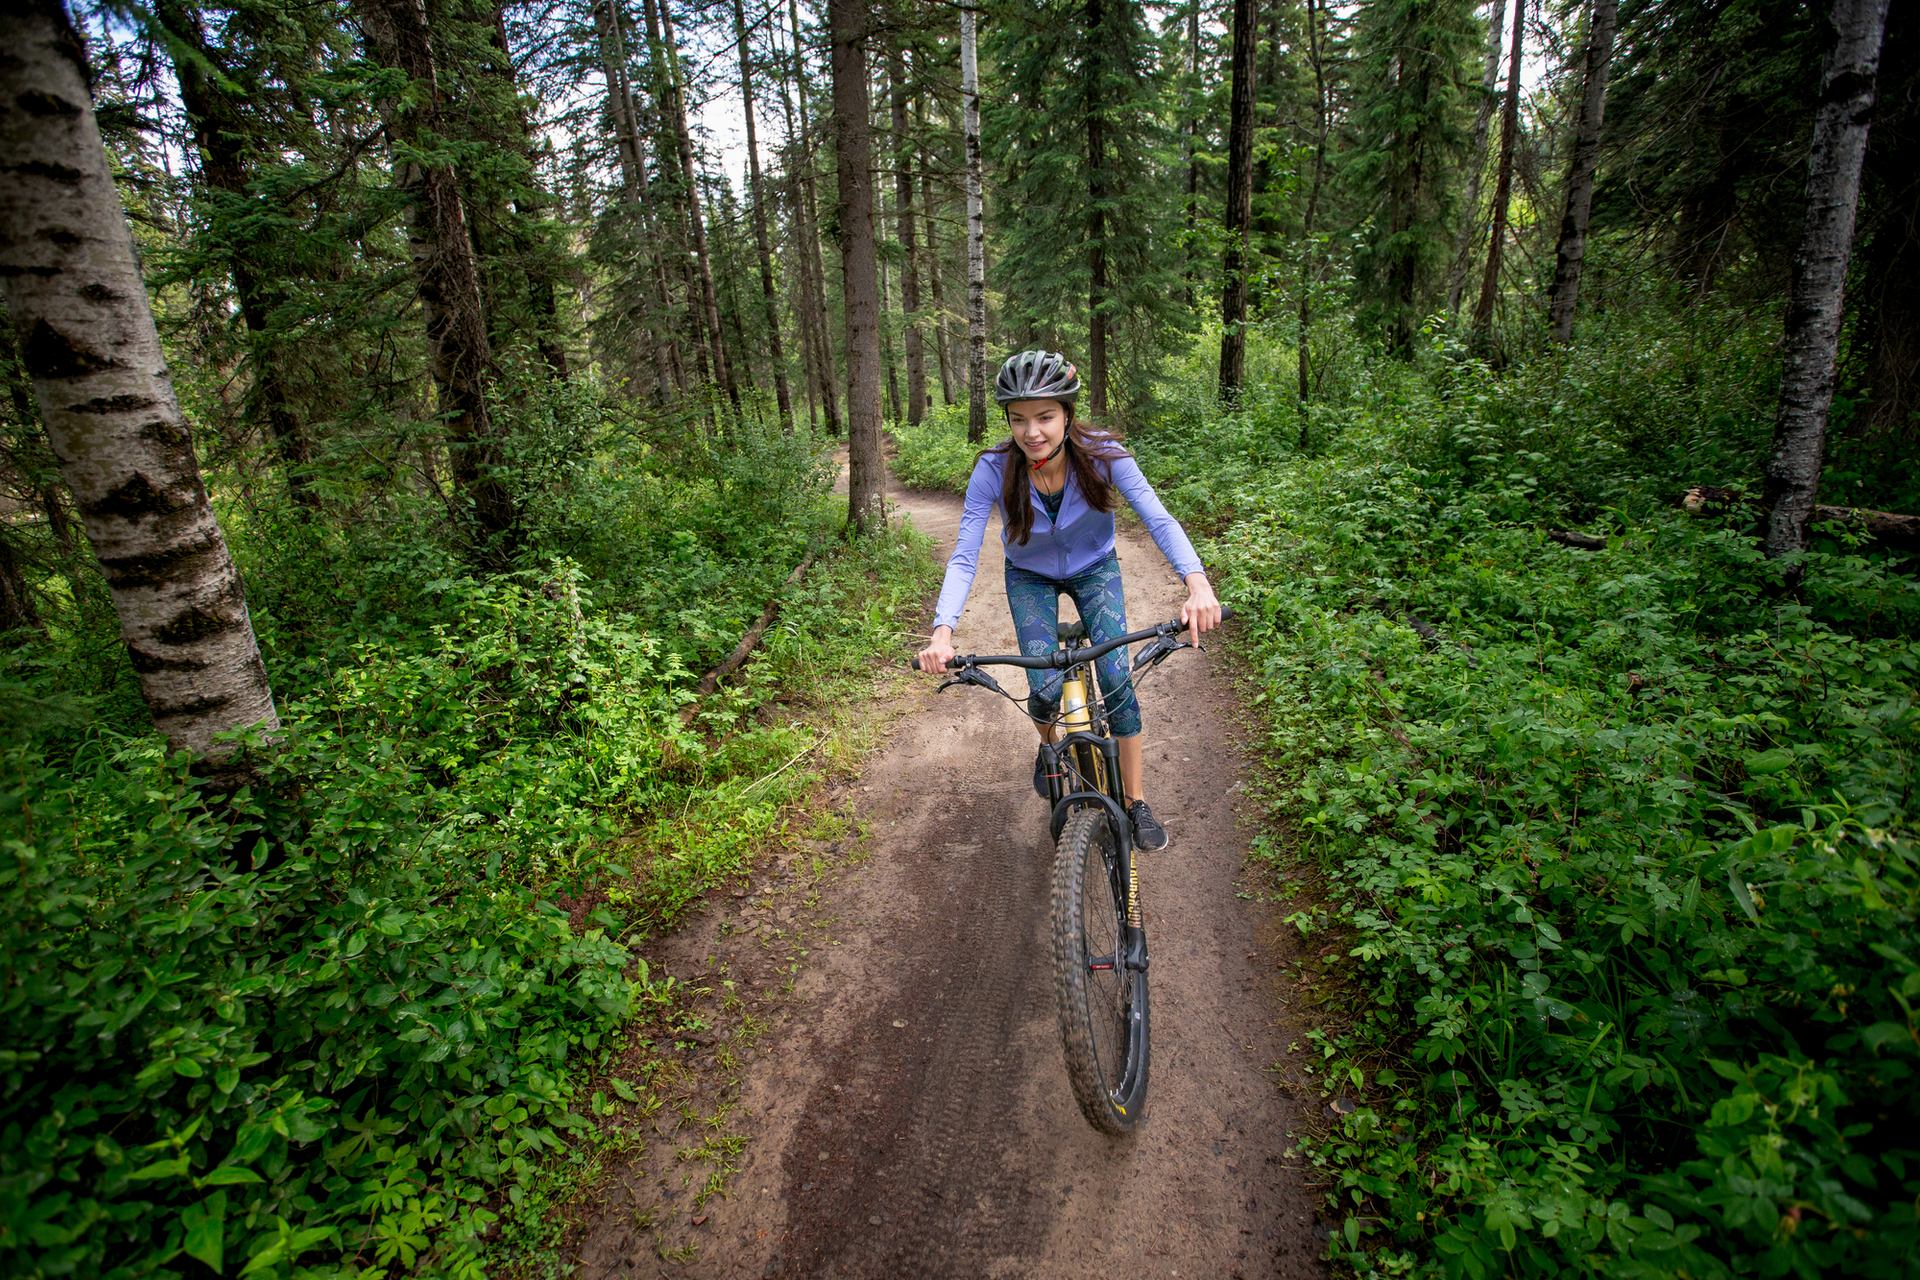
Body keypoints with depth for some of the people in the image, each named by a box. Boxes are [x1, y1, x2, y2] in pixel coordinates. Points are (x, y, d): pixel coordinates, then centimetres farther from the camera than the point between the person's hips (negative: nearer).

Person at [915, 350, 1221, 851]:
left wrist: (1197, 583, -52)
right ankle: (1049, 745, 26)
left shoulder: (1102, 453, -29)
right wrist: (942, 632, -44)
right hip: (1030, 577, 0)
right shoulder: (993, 470, -29)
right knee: (1045, 688, -13)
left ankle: (1136, 802, 6)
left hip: (1094, 568, 0)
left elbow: (1158, 518, -35)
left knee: (1117, 680, -13)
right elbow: (964, 556, -30)